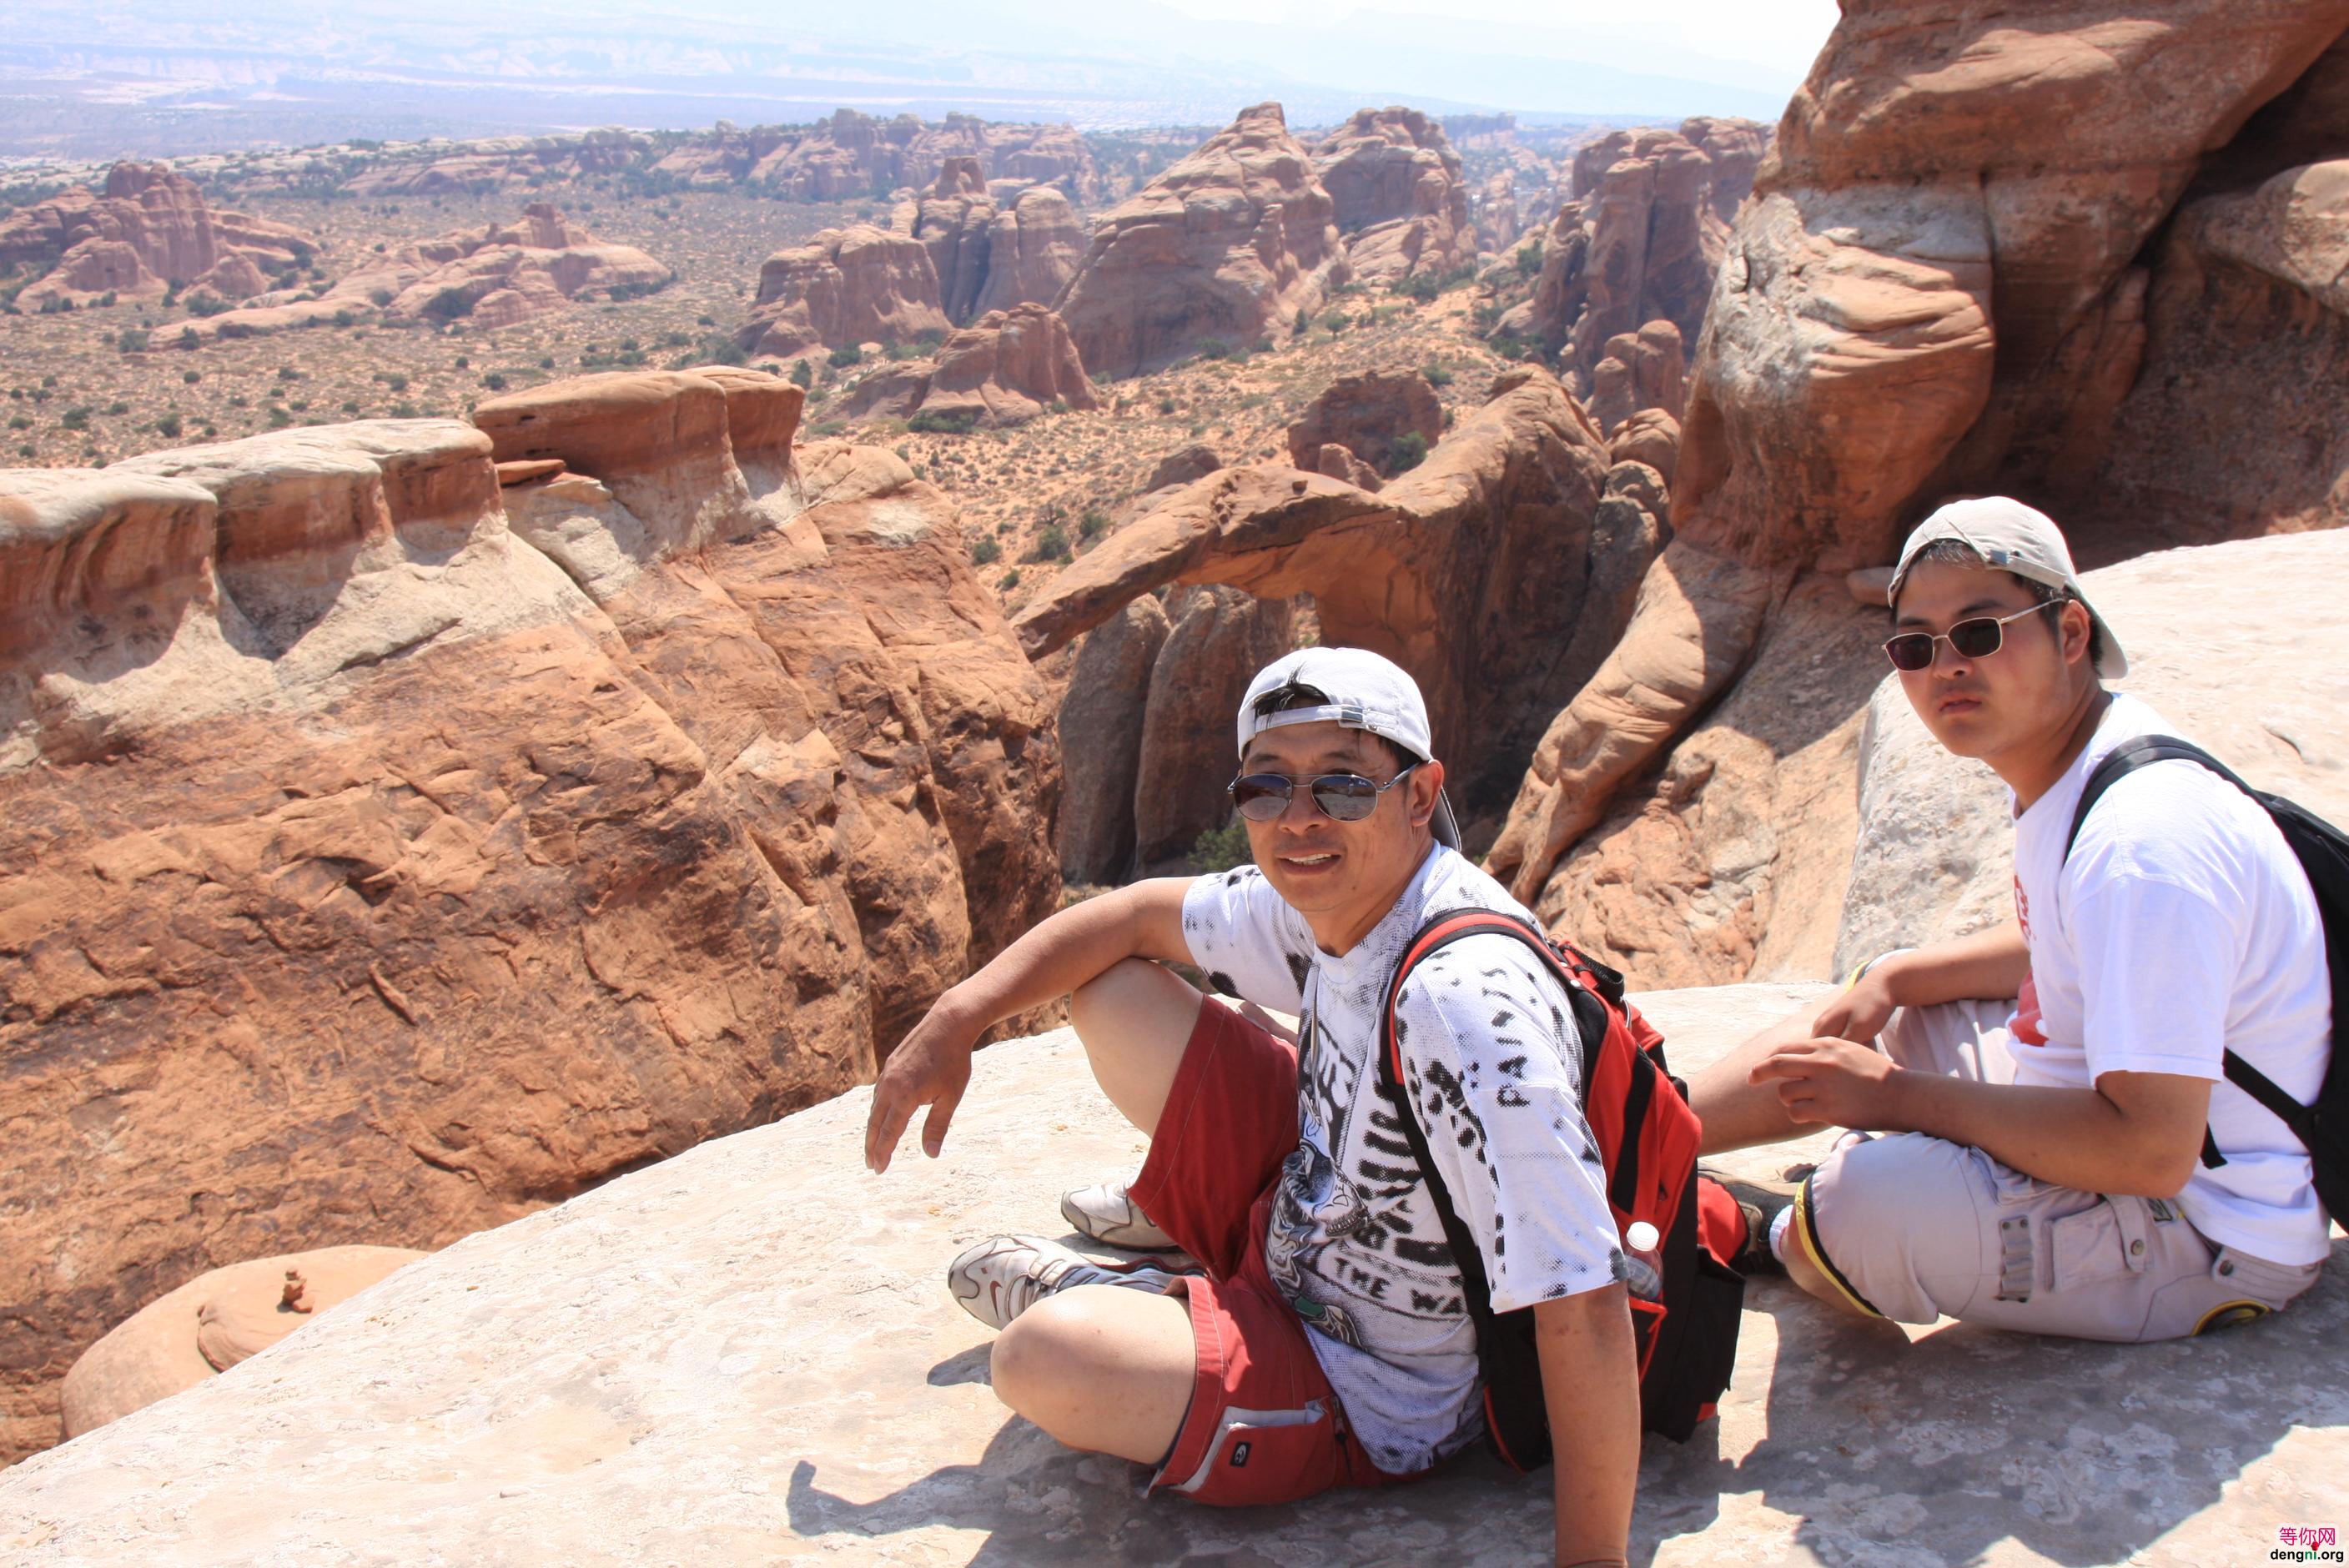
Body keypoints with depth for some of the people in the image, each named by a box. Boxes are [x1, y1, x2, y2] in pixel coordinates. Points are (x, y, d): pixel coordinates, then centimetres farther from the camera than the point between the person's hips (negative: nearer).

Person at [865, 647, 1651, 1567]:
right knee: (1109, 987, 6)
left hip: (1370, 1403, -8)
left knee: (1046, 1353, -31)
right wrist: (953, 1021, -1)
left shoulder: (1467, 1003, -36)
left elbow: (1584, 1302, -37)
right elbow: (1141, 914, 7)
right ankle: (1171, 1214, 28)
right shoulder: (1327, 896, -10)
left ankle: (1127, 1297, 3)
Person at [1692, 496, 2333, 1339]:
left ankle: (1781, 1230, 6)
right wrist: (1891, 980, 4)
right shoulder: (2065, 764, 1)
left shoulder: (2143, 843, -31)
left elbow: (2150, 1150, -33)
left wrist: (1897, 1095, -25)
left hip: (2208, 1233, -10)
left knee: (1864, 1203, -29)